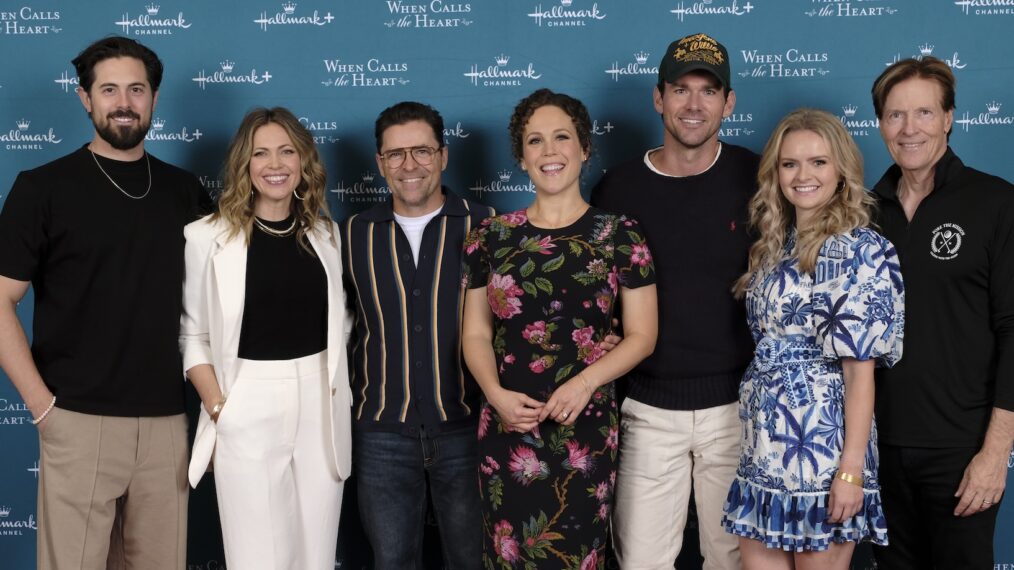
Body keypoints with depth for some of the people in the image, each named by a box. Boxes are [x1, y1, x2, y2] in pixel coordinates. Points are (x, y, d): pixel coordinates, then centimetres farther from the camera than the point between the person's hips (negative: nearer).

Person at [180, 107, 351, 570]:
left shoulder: (323, 233, 8)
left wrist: (338, 393, 6)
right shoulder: (210, 236, -5)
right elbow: (192, 335, -3)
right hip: (247, 412, -4)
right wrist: (218, 410, -11)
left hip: (320, 407, 4)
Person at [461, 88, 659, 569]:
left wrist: (585, 382, -14)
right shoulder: (491, 237, 5)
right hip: (507, 428, 2)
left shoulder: (620, 236, 0)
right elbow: (475, 335, 8)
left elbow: (642, 335, 1)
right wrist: (496, 394, -10)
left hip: (586, 430, -1)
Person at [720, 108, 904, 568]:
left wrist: (852, 468, -17)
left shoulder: (858, 249, -10)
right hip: (765, 439, 7)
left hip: (821, 440, -6)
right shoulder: (776, 242, 11)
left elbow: (861, 368, -13)